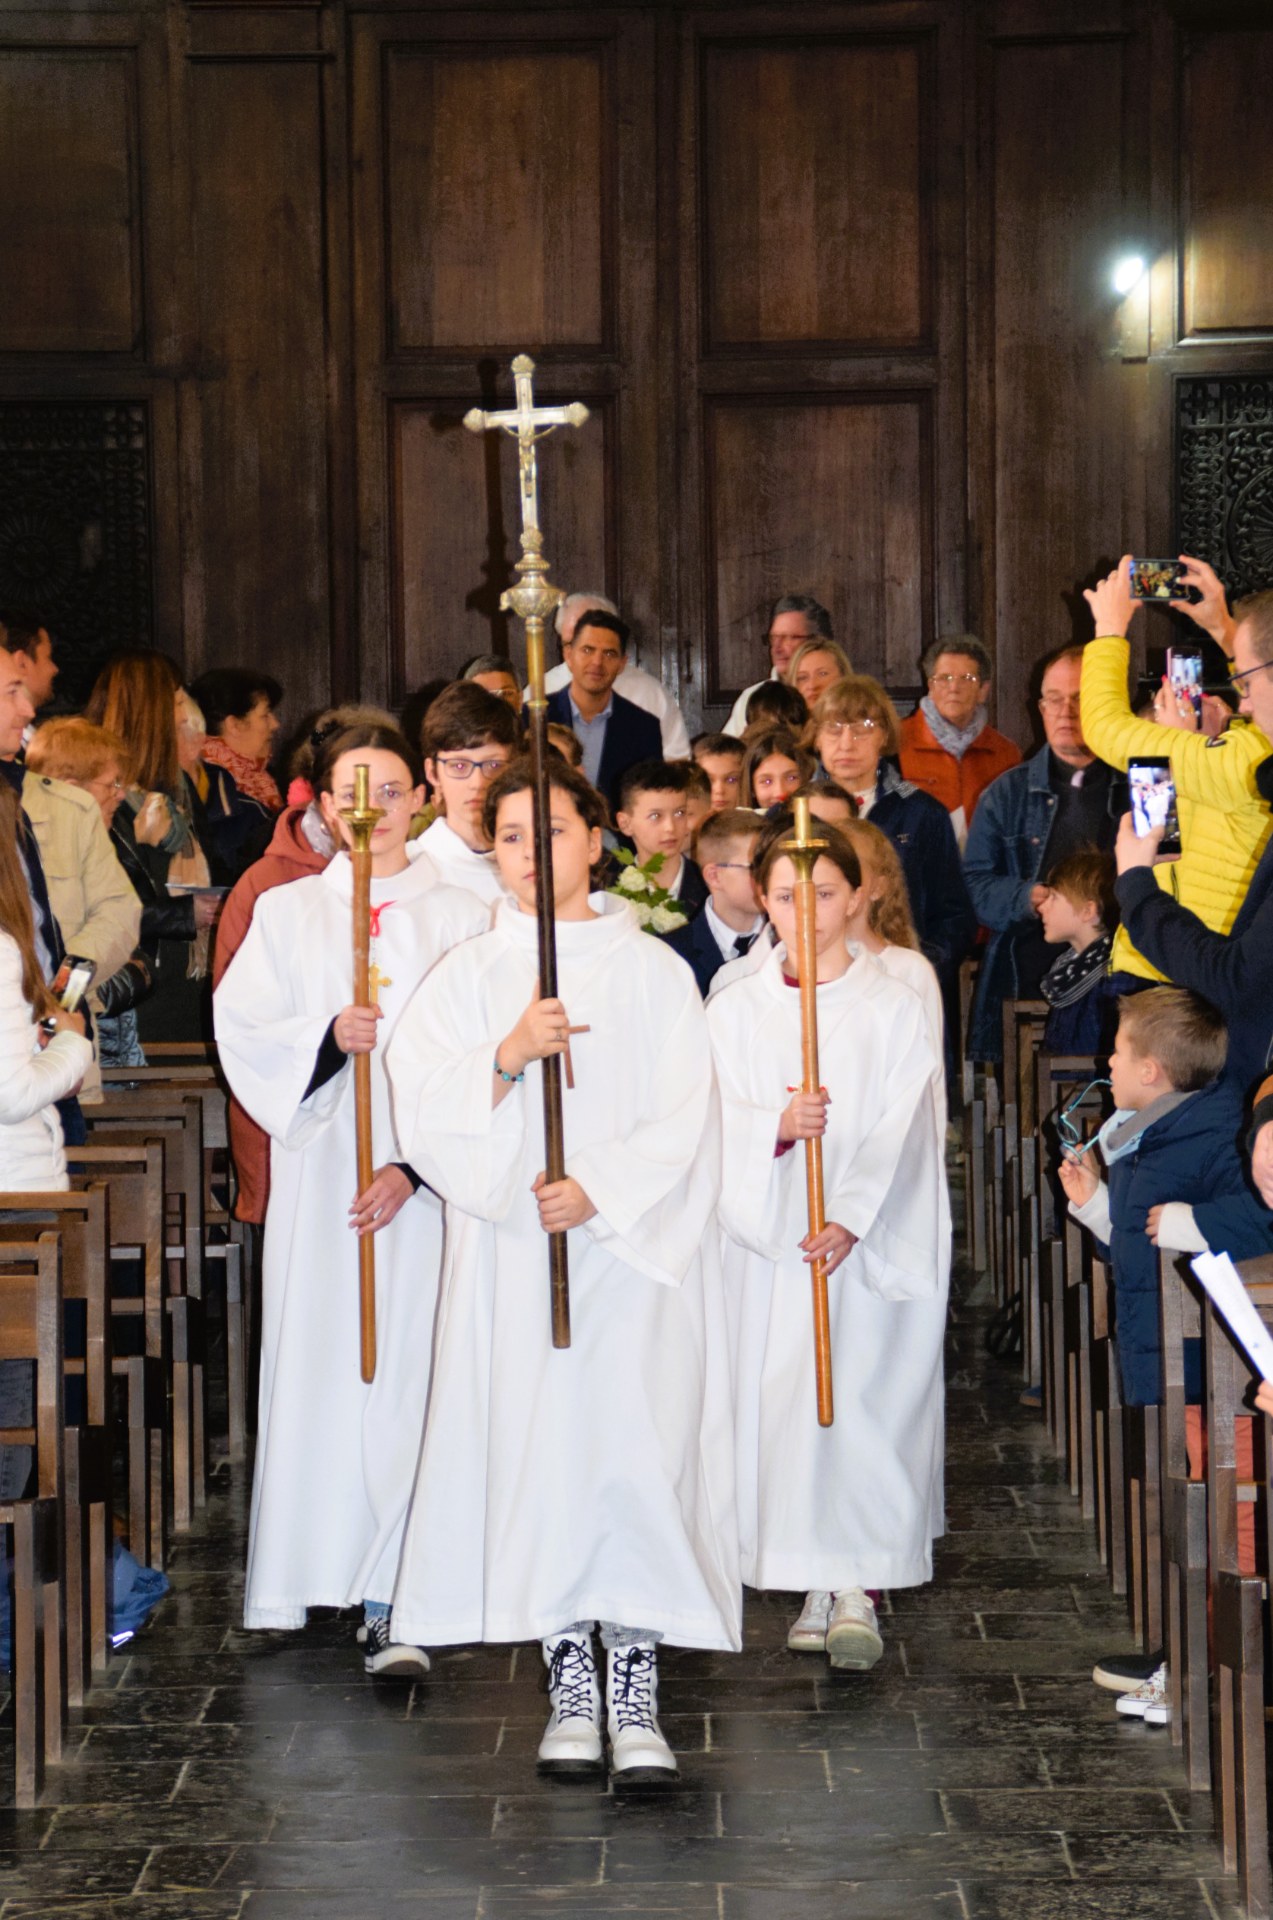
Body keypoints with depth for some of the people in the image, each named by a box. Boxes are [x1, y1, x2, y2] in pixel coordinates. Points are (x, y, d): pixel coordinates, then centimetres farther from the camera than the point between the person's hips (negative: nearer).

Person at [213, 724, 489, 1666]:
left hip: (425, 1179, -2)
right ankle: (303, 1572, 14)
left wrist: (417, 1165, -12)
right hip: (318, 1173, 2)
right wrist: (328, 1037, -15)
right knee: (314, 1367, 1)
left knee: (406, 1372, -7)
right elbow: (243, 1032, 4)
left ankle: (392, 1600, -8)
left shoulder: (462, 920, 5)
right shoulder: (286, 912, 11)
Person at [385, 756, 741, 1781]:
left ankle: (636, 1694, -2)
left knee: (638, 1455, -7)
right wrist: (507, 1056, -16)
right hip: (512, 1254, 1)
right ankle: (570, 1688, 9)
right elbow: (424, 1109, -1)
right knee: (536, 1454, 0)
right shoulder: (469, 976, 10)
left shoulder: (652, 968, 6)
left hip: (634, 1251, -1)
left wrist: (599, 1190, -13)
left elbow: (685, 1119, -1)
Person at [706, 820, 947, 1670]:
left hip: (872, 1243, -2)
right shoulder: (736, 1010, 7)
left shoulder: (896, 1008, 2)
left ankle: (860, 1587, -8)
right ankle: (819, 1582, 12)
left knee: (865, 1402, -11)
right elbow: (720, 1122, -1)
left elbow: (899, 1130, -6)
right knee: (782, 1401, 2)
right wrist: (777, 1125, -22)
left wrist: (851, 1217, -19)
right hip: (770, 1240, 2)